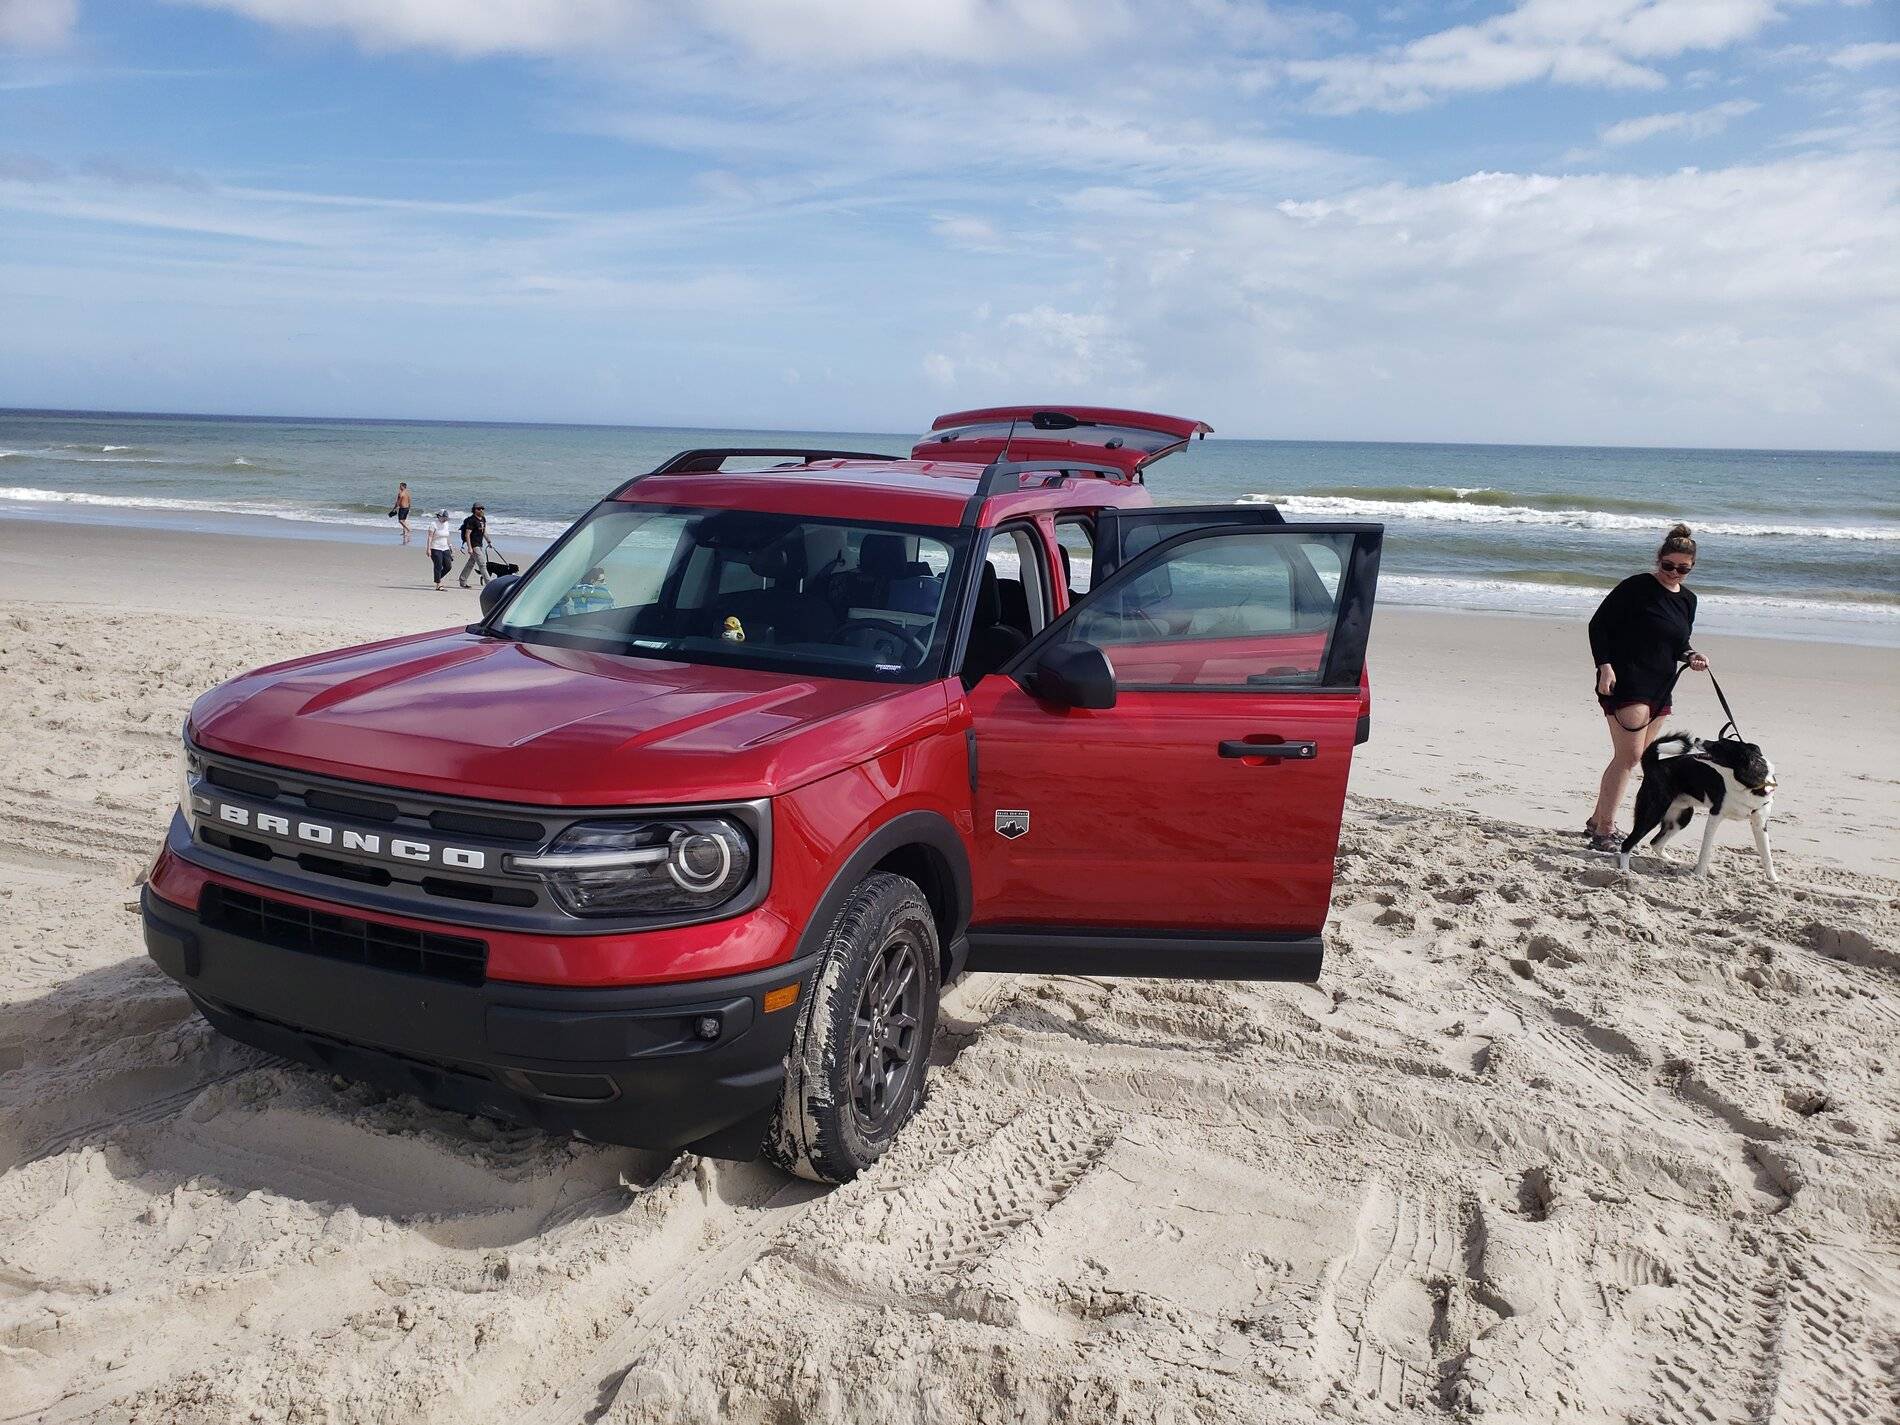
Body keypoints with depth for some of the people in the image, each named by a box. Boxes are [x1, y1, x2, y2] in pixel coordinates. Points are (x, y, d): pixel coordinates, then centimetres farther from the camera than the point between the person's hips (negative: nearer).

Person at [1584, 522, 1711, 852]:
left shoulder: (1688, 599, 13)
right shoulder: (1637, 587, -10)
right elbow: (1599, 624, -10)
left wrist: (1690, 656, 1)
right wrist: (1605, 666, -19)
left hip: (1659, 689, 8)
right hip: (1625, 683, -8)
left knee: (1630, 758, 12)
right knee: (1629, 756, -14)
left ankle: (1597, 821, 24)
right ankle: (1604, 831, -12)